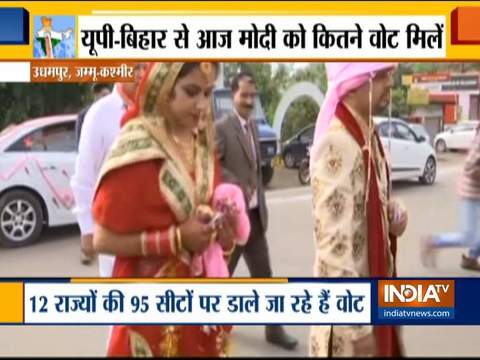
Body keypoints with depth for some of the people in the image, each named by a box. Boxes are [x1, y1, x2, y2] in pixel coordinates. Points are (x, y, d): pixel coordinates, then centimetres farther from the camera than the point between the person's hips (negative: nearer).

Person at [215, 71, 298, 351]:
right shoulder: (221, 127, -12)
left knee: (263, 275, 10)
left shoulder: (254, 126, 13)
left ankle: (274, 329, 19)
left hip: (255, 214, 7)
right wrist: (238, 187, -24)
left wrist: (261, 203, 15)